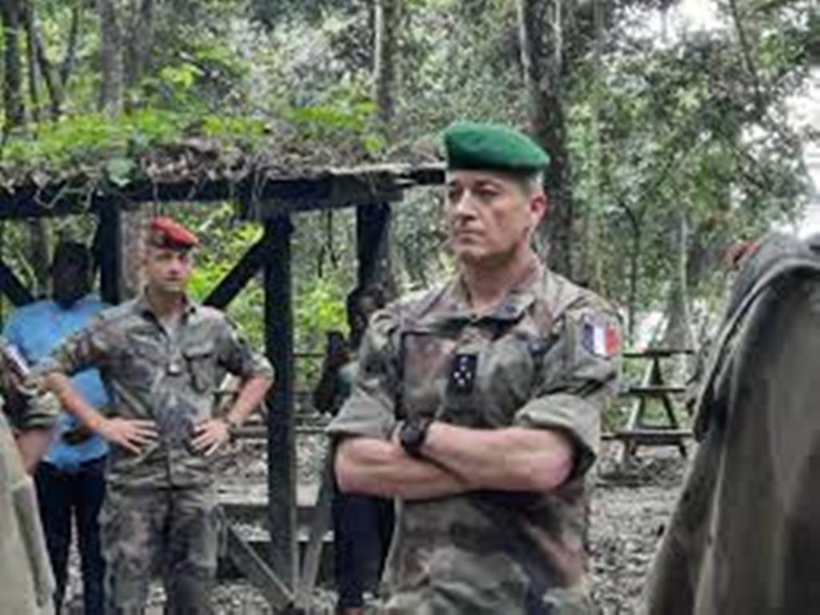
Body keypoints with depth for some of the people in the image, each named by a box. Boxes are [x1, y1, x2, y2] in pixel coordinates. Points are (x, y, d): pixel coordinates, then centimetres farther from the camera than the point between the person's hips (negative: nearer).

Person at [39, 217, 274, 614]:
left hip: (196, 479, 3)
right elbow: (53, 370, 0)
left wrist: (229, 423, 7)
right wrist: (98, 423, -6)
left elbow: (259, 373, 19)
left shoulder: (214, 326, 7)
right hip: (134, 480, -3)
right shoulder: (114, 326, -2)